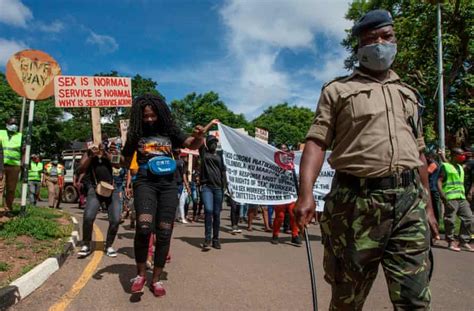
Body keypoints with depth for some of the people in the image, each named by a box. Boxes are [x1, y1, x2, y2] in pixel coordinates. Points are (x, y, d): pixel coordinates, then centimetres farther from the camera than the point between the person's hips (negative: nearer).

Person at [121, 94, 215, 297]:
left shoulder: (169, 131, 8)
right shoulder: (136, 134, 7)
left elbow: (192, 145, 2)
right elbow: (125, 162, 15)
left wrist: (199, 137, -21)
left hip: (168, 184, 2)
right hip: (145, 182, -1)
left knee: (164, 233, 3)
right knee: (144, 227, -24)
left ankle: (156, 279, 20)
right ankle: (140, 274, 0)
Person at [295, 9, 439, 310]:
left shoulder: (408, 94, 21)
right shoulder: (338, 90, 6)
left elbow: (419, 153, 23)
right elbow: (317, 141, -4)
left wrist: (427, 204, 18)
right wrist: (306, 192, -19)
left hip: (409, 202, 4)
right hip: (357, 202, -4)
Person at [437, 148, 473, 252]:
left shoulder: (460, 167, 23)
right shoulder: (445, 166, 0)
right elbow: (439, 181, -8)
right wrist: (442, 194, -18)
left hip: (462, 197, 8)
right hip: (450, 198, -8)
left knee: (468, 218, 4)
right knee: (450, 220, -5)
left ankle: (464, 242, 12)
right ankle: (451, 242, 6)